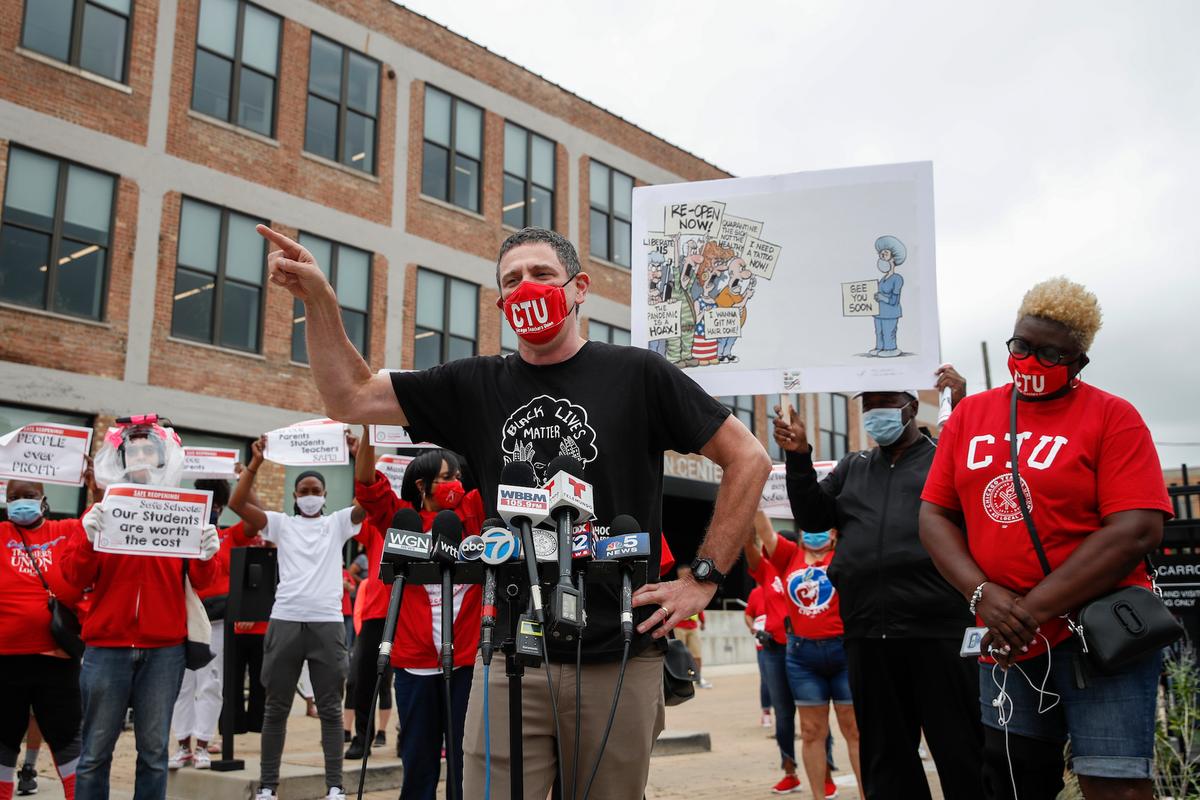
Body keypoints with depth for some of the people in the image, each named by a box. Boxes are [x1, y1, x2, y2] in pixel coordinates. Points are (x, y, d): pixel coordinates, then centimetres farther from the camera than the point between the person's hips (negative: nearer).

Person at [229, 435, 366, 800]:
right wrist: (256, 462, -8)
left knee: (330, 709, 3)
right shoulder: (281, 524, 10)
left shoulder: (337, 524, 10)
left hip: (328, 623, 0)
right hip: (285, 622, 0)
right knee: (276, 708, 7)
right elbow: (237, 502, -2)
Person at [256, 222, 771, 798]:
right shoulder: (476, 386, 9)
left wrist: (704, 577, -3)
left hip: (620, 659, -1)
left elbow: (748, 459, 3)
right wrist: (318, 300, -3)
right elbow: (350, 399, 9)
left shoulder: (636, 374, 1)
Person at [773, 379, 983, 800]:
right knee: (885, 755, 14)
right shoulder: (853, 466, 21)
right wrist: (799, 458, 2)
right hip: (867, 637, 5)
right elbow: (813, 517, 15)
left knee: (962, 751, 1)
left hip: (938, 631, -5)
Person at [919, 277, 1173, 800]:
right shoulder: (969, 415, 8)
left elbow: (1137, 531, -16)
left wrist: (1034, 609, -18)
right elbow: (934, 514, 5)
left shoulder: (1112, 417, -5)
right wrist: (982, 594, -12)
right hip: (1006, 639, 5)